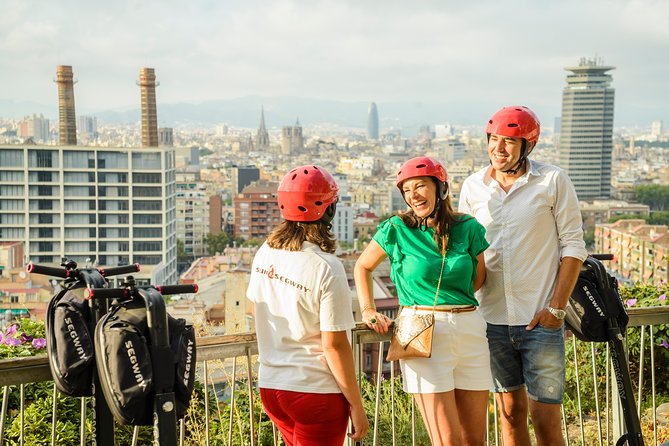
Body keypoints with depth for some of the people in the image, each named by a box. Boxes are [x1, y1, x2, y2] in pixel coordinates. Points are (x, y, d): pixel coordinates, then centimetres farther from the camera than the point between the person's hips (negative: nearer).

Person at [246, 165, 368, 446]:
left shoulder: (265, 253, 0)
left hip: (270, 385, 7)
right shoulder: (327, 269, -20)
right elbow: (334, 345, -19)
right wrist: (356, 406, -10)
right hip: (316, 391, -6)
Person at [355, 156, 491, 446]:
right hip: (424, 334, -4)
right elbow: (363, 267, 12)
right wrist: (368, 311, 1)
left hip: (470, 331, 4)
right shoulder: (397, 229, -2)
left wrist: (451, 302, 6)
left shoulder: (468, 228, 3)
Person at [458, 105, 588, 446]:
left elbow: (573, 246, -3)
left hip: (541, 320, -3)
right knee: (510, 411, 13)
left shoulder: (553, 181, -3)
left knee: (545, 418, 0)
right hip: (492, 319, 3)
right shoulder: (473, 186, 6)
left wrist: (556, 308, -9)